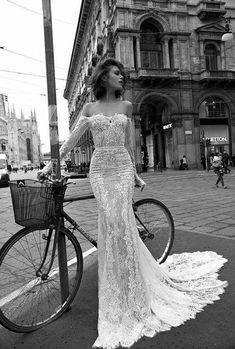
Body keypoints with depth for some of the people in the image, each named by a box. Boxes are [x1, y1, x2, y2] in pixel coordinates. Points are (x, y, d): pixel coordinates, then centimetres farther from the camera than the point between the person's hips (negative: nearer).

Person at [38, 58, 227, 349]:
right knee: (112, 222, -8)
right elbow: (72, 139, 6)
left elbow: (128, 143, 13)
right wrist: (51, 164, -3)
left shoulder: (125, 106, 13)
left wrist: (135, 174, 11)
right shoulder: (89, 108, 12)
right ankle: (125, 296, 14)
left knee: (120, 223, -11)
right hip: (99, 168, 0)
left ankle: (129, 296, 7)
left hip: (122, 167, 0)